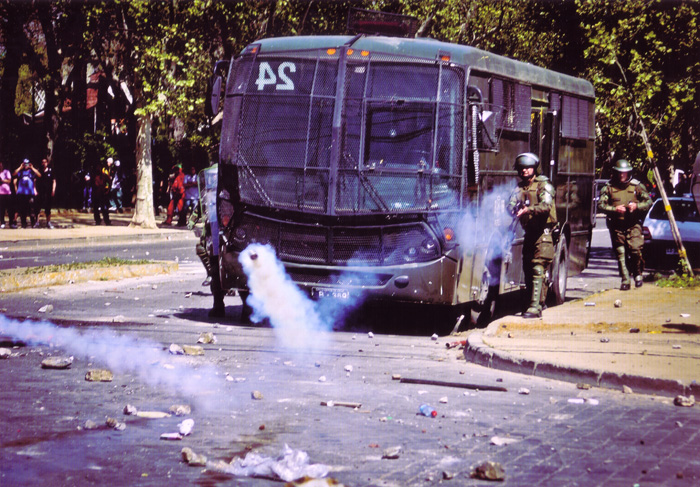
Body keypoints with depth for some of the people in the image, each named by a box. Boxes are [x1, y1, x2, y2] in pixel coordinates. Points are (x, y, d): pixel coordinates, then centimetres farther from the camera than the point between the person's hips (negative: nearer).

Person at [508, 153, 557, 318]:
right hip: (529, 232, 7)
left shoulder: (544, 185, -4)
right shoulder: (520, 187, 15)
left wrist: (528, 209, -34)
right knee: (528, 269, 10)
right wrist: (513, 209, -23)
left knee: (538, 268, -16)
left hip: (544, 232, -7)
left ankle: (535, 307, -23)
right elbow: (511, 203, 1)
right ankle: (540, 301, 25)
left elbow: (546, 205, -19)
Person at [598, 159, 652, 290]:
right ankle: (625, 280, 7)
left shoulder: (637, 186, 6)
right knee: (620, 254, 1)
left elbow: (648, 202, 5)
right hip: (616, 226, 1)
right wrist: (614, 209, -18)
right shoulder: (609, 188, 5)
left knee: (635, 250, -13)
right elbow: (601, 205, -2)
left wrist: (636, 206, -14)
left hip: (633, 225, -1)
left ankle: (638, 274, 10)